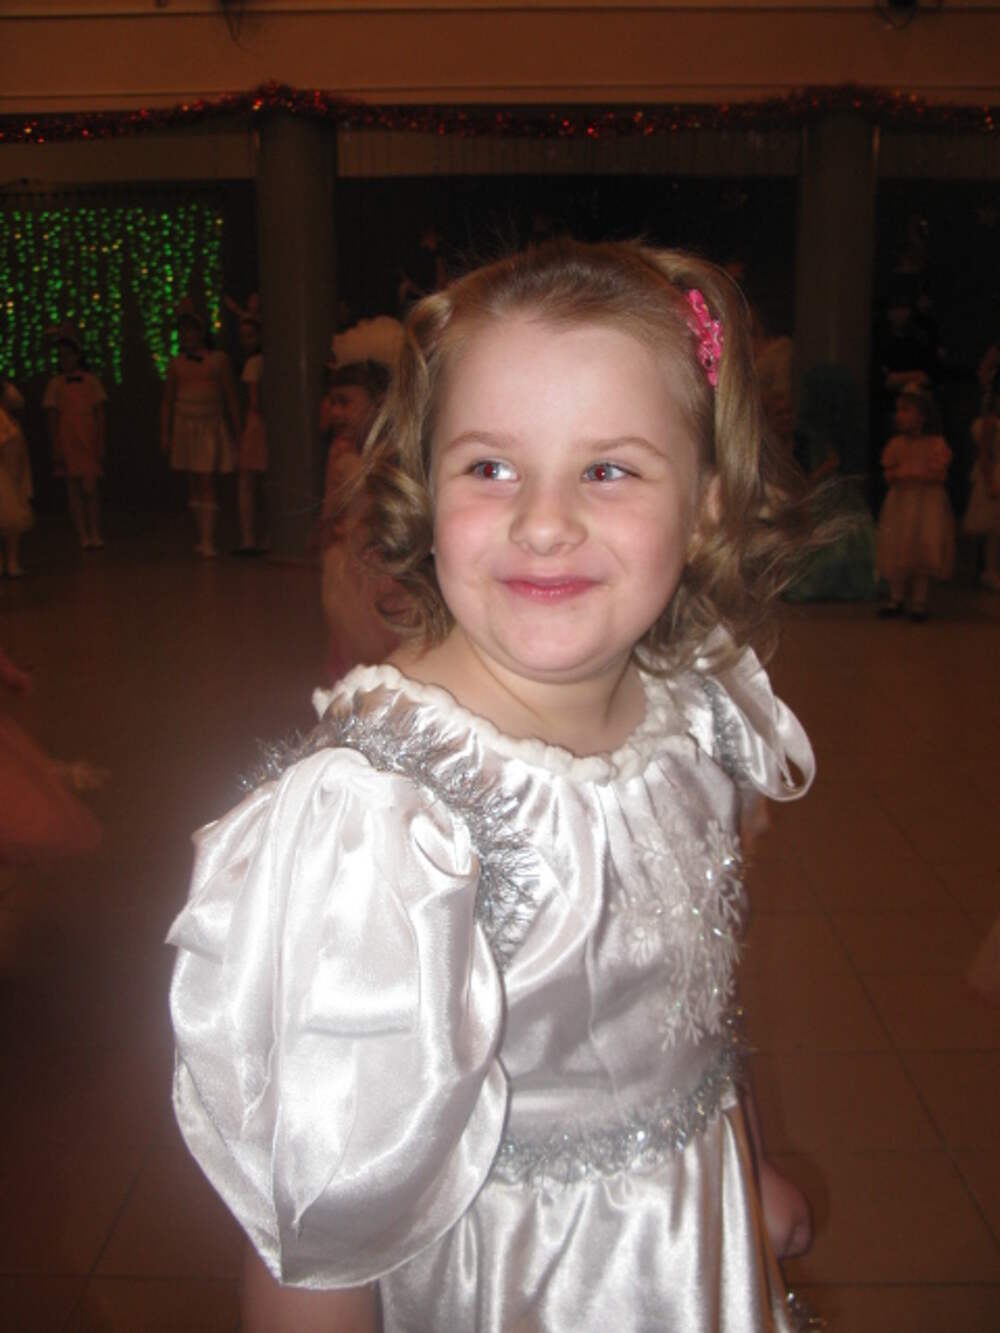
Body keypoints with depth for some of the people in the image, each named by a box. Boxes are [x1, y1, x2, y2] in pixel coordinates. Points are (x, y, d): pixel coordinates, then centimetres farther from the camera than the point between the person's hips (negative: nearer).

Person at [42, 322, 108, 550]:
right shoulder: (56, 384, 5)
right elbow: (51, 419, 5)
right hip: (67, 444, 0)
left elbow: (100, 416, 7)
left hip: (89, 443, 0)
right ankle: (83, 536, 3)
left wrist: (101, 447, 2)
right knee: (74, 490, 1)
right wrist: (56, 451, -1)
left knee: (91, 489, -5)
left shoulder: (91, 381, 6)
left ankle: (95, 534, 3)